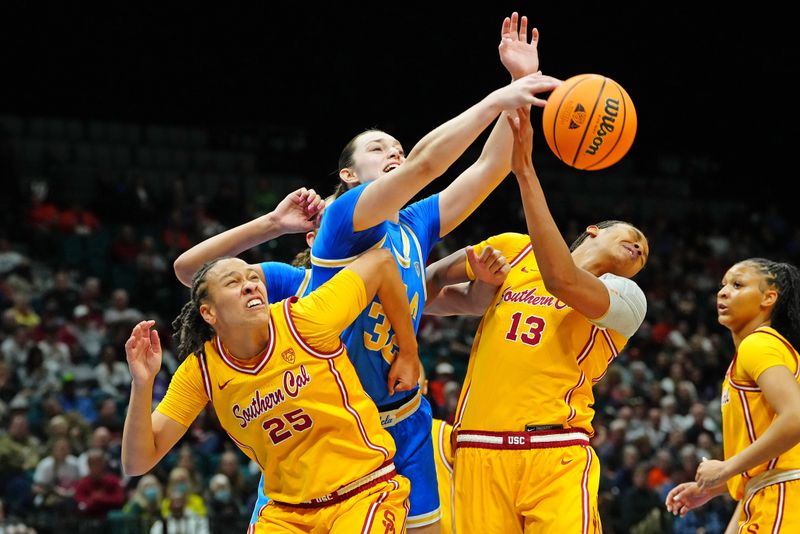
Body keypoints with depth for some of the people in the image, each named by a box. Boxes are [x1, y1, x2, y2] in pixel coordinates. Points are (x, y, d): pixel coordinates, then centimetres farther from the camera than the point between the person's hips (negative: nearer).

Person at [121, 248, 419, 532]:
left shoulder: (305, 320, -15)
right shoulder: (200, 372, -6)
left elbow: (381, 261, -2)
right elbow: (138, 462, -8)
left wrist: (408, 352, 3)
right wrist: (142, 383, -22)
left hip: (368, 493, -3)